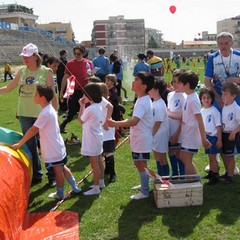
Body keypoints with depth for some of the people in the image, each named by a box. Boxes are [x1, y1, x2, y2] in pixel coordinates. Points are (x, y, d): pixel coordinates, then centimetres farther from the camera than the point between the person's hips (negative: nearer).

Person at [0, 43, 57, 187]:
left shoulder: (46, 72, -7)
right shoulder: (21, 72, 4)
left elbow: (52, 95, -6)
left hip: (42, 114, -5)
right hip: (25, 114, 5)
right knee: (30, 145, 14)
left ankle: (52, 176, 17)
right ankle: (36, 174, 29)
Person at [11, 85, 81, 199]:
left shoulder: (45, 113, -24)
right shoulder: (50, 109, 5)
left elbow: (33, 130, -23)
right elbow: (38, 129, 13)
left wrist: (19, 144, -17)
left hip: (53, 149, -9)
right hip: (58, 146, 9)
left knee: (58, 170, 6)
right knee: (62, 167, 20)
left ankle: (60, 194, 22)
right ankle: (75, 187, 29)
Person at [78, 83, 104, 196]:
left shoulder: (89, 109, -24)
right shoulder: (98, 106, 3)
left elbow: (80, 121, -8)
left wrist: (82, 105, -5)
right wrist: (84, 105, 7)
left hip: (92, 140, -9)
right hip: (98, 137, 9)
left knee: (94, 164, -1)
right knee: (99, 161, 20)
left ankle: (96, 188, 8)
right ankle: (101, 182, 34)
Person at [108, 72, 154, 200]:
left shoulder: (143, 102, -25)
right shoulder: (142, 99, 8)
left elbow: (134, 121, -40)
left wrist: (115, 123, -46)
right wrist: (120, 123, 19)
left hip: (142, 140, -10)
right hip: (138, 139, 10)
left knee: (141, 165, 2)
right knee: (139, 164, 21)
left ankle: (144, 192, 15)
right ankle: (144, 185, 37)